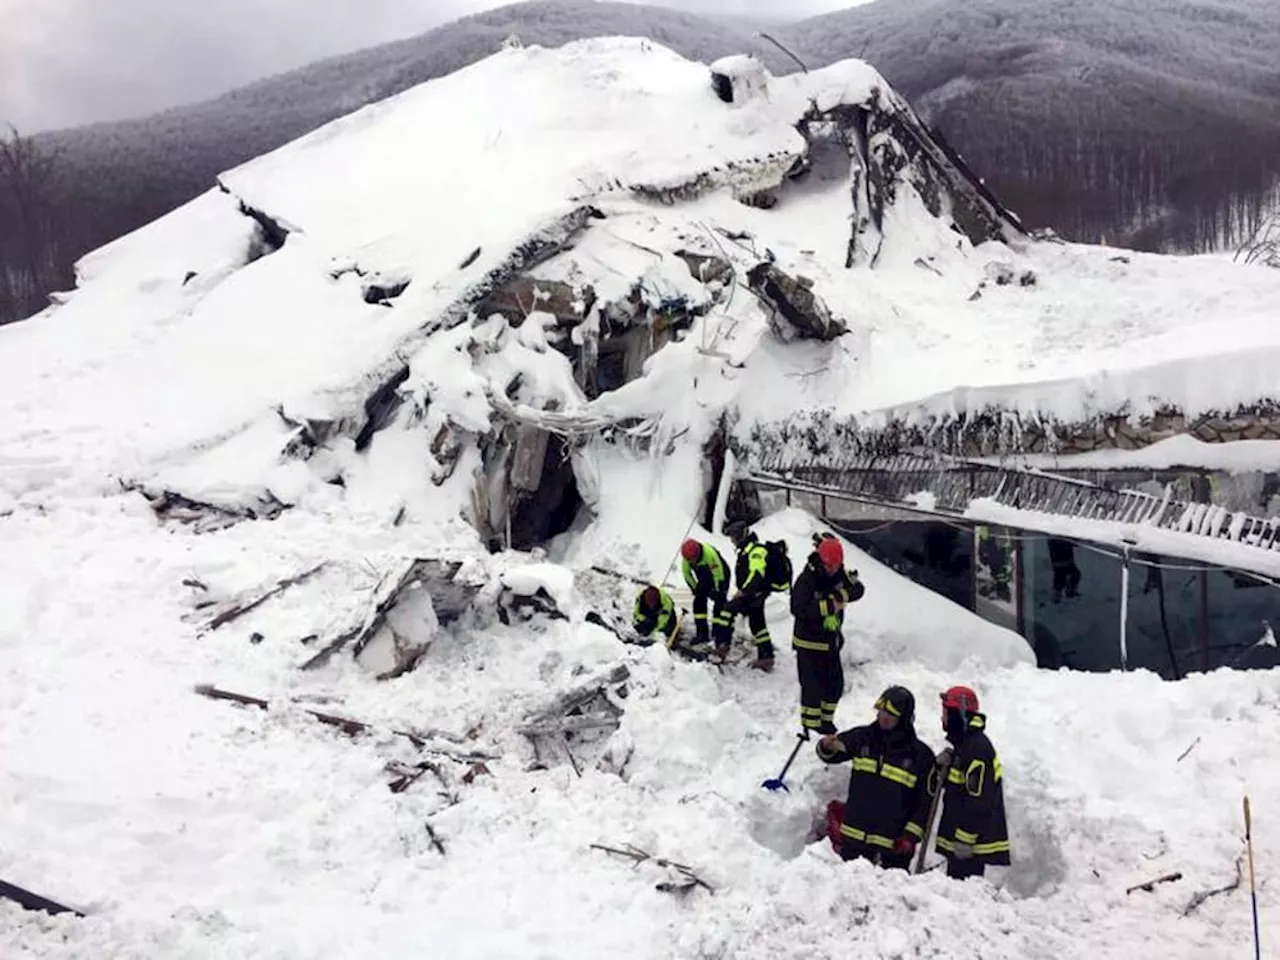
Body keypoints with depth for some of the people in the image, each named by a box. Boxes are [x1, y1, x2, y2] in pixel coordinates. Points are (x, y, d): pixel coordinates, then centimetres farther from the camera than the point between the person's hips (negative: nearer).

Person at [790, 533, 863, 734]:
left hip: (831, 640, 7)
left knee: (835, 684, 16)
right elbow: (797, 608, -32)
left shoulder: (840, 575, -1)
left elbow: (858, 589, -5)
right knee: (813, 686, -2)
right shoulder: (806, 580, -22)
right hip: (809, 643, -7)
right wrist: (828, 606, -34)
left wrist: (841, 596, -23)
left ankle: (826, 720, 33)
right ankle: (810, 726, 11)